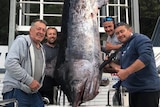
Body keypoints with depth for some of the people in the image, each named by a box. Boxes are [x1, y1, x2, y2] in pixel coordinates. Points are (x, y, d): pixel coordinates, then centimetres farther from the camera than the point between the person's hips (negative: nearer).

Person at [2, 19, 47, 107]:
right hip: (16, 90, -8)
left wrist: (38, 85, 14)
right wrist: (29, 80, -20)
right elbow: (10, 63, -20)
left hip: (33, 92, 8)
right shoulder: (21, 41, -7)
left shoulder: (41, 48, 18)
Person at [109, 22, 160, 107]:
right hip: (133, 90, 9)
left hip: (147, 89, -9)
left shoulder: (140, 39, -8)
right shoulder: (124, 48, 18)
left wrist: (126, 72, -26)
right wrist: (110, 63, 17)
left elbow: (146, 57, -26)